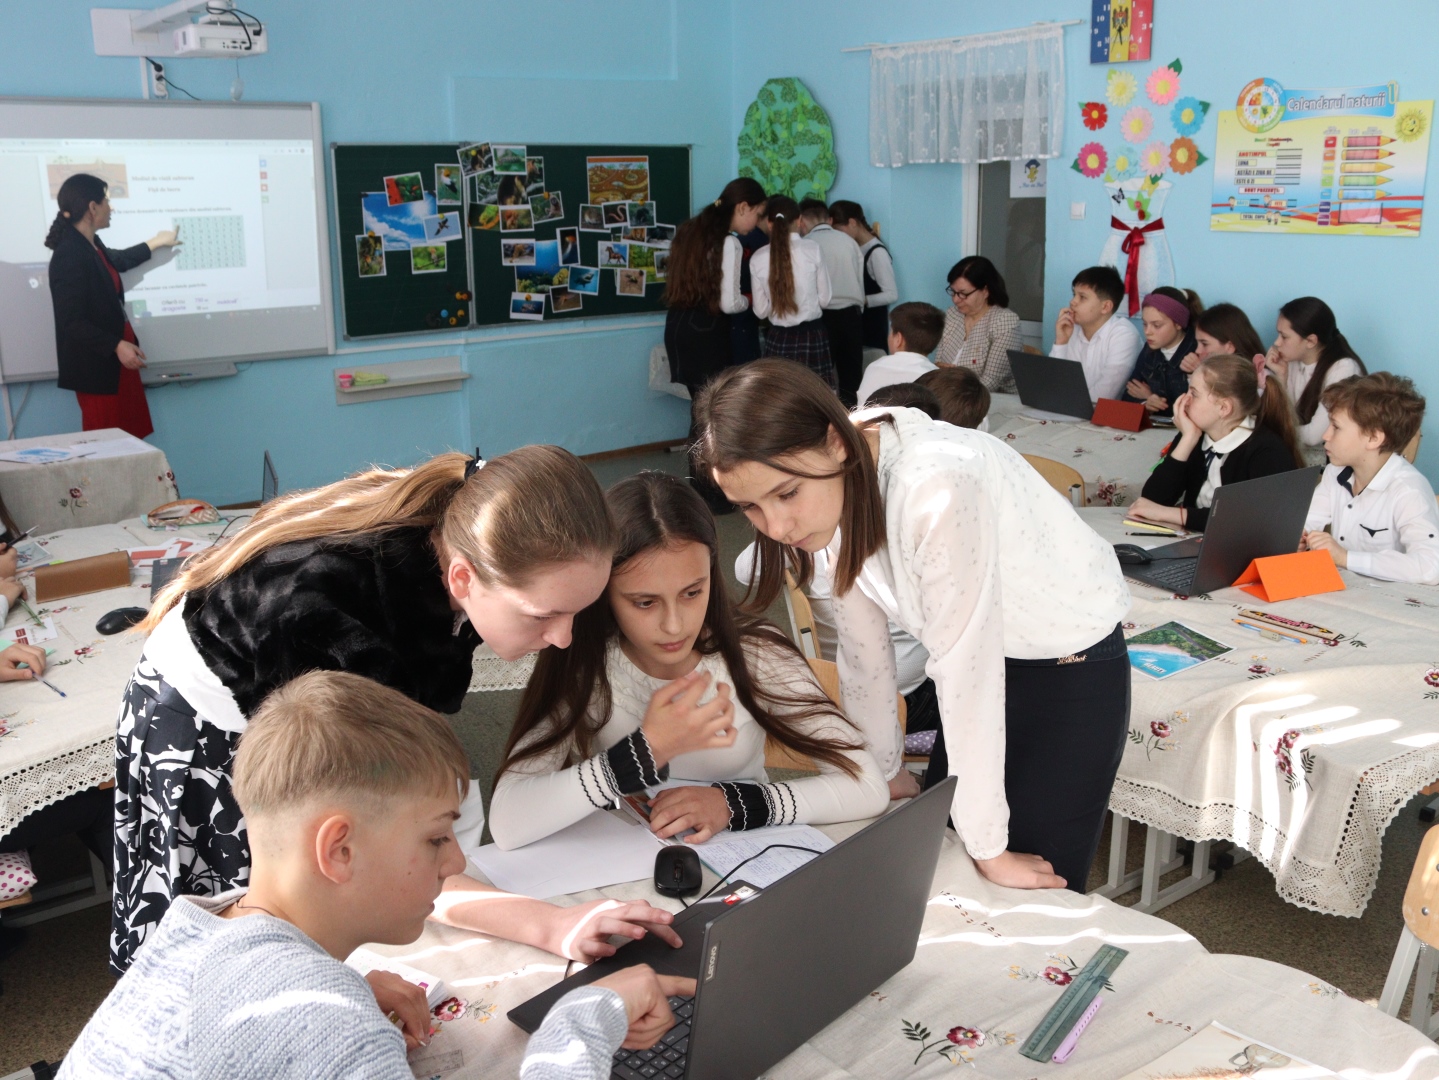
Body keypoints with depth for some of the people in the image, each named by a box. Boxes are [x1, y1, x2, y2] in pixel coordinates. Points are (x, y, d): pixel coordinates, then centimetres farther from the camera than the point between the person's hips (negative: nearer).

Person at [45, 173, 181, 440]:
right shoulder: (69, 256, -22)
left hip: (116, 361, 10)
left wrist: (156, 243, 43)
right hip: (95, 365, -10)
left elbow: (117, 260, 33)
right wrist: (116, 346, -27)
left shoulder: (91, 245, 7)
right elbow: (72, 323, -24)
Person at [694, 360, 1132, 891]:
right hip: (982, 660, 6)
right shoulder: (834, 486, -12)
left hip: (1071, 667, -6)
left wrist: (989, 848, -21)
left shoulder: (938, 491, -36)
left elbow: (964, 669, -30)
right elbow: (863, 648, -2)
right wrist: (884, 773, 7)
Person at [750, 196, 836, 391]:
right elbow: (824, 299, 1)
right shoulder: (813, 249, -5)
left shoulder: (758, 258, -1)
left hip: (777, 339, 2)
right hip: (812, 336, -2)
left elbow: (760, 310, 3)